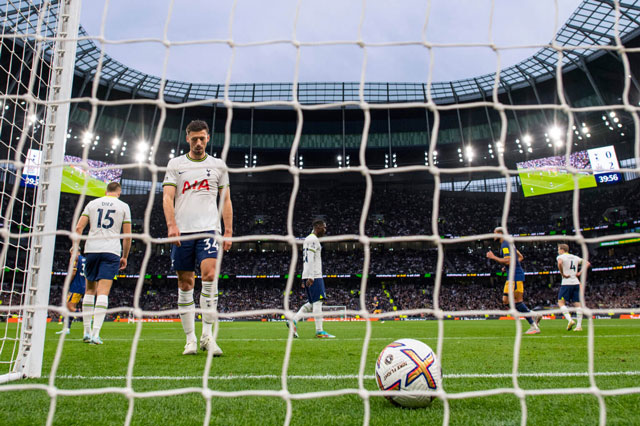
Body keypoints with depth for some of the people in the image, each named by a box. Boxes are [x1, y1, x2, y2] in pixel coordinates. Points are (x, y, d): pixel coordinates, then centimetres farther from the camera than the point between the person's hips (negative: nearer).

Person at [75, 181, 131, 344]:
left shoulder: (92, 203, 13)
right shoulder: (123, 206, 7)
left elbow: (79, 227, 5)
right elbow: (127, 235, 5)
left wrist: (75, 249, 9)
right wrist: (125, 257, 12)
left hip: (92, 249, 2)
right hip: (112, 251, -2)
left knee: (90, 290, 14)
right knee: (103, 292, -6)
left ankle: (87, 331, 15)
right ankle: (95, 334, -12)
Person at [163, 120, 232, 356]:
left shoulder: (218, 165, 13)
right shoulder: (175, 164, 12)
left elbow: (226, 200, 14)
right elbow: (167, 197, 3)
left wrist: (228, 231, 5)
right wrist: (171, 224, -13)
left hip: (208, 229, 0)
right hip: (182, 231, 1)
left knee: (210, 275, -19)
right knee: (185, 284, 1)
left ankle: (207, 336, -13)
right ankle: (190, 339, 10)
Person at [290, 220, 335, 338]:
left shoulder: (308, 239, 24)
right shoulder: (313, 239, -7)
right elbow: (310, 259, -18)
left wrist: (304, 279, 24)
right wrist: (310, 277, -23)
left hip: (309, 276, 10)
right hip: (314, 276, -10)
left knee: (312, 303, 11)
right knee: (318, 301, -8)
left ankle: (294, 321, 4)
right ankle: (319, 331, -8)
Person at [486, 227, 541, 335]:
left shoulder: (505, 245, -12)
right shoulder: (508, 244, 20)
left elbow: (508, 261, -24)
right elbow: (521, 257, 27)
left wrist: (493, 257, -16)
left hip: (516, 276, -10)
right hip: (512, 276, 10)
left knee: (517, 301, -9)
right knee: (506, 300, 6)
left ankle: (534, 326, -5)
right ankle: (533, 315, 5)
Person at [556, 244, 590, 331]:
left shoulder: (560, 257, -1)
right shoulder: (575, 257, 18)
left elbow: (560, 263, -24)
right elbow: (587, 263, 17)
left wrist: (562, 274, -14)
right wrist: (580, 273, 10)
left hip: (566, 283, -6)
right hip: (576, 283, 6)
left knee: (561, 302, -2)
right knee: (577, 304, 5)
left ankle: (570, 320, -19)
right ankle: (579, 325, 2)